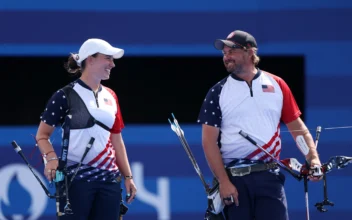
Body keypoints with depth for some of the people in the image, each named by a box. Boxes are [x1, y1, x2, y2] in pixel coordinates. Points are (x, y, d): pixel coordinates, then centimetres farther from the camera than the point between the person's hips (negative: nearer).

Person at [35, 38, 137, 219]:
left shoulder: (110, 97, 13)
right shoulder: (66, 96, -5)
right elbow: (42, 135, -2)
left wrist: (128, 176, 15)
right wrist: (51, 158, -21)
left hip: (108, 179, 6)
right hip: (75, 178, -6)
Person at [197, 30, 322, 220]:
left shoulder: (276, 85, 8)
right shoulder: (217, 93, 5)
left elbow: (297, 127, 9)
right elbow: (209, 141, -1)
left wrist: (313, 158, -7)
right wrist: (223, 182, -10)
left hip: (269, 177, 0)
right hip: (233, 179, 0)